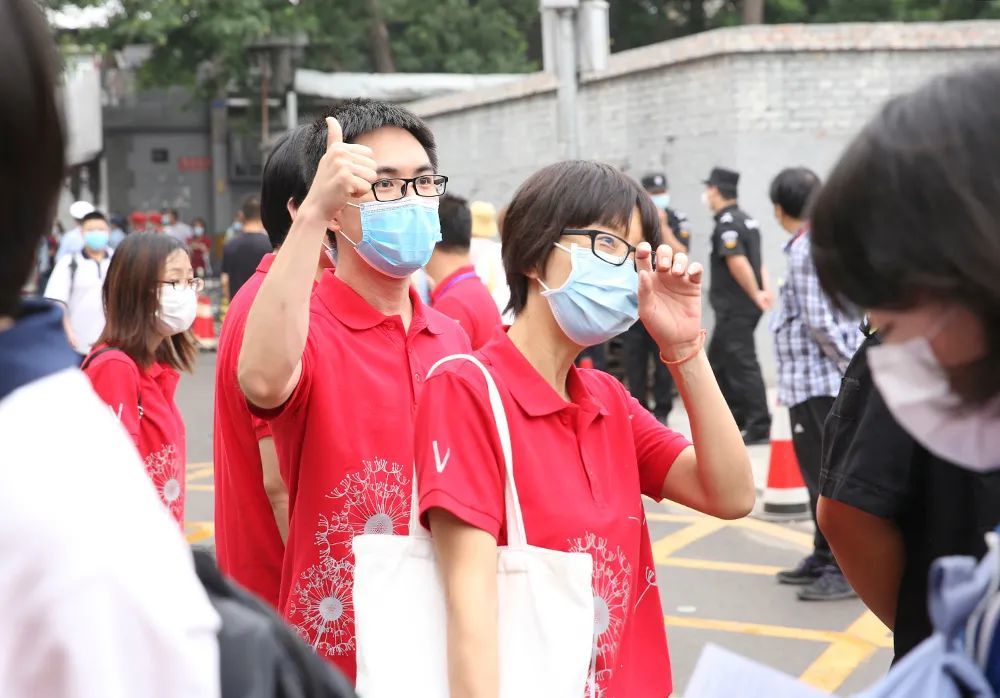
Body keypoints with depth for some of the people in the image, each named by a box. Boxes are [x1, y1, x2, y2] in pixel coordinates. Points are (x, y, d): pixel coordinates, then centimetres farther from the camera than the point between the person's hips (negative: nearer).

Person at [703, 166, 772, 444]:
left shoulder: (727, 223, -14)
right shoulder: (747, 220, 17)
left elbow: (737, 262, -24)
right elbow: (757, 260, 17)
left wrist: (755, 295, -17)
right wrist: (764, 289, 3)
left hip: (735, 308, -10)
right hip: (744, 307, 10)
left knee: (742, 364, -7)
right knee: (718, 360, 18)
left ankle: (759, 428, -6)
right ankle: (733, 419, 25)